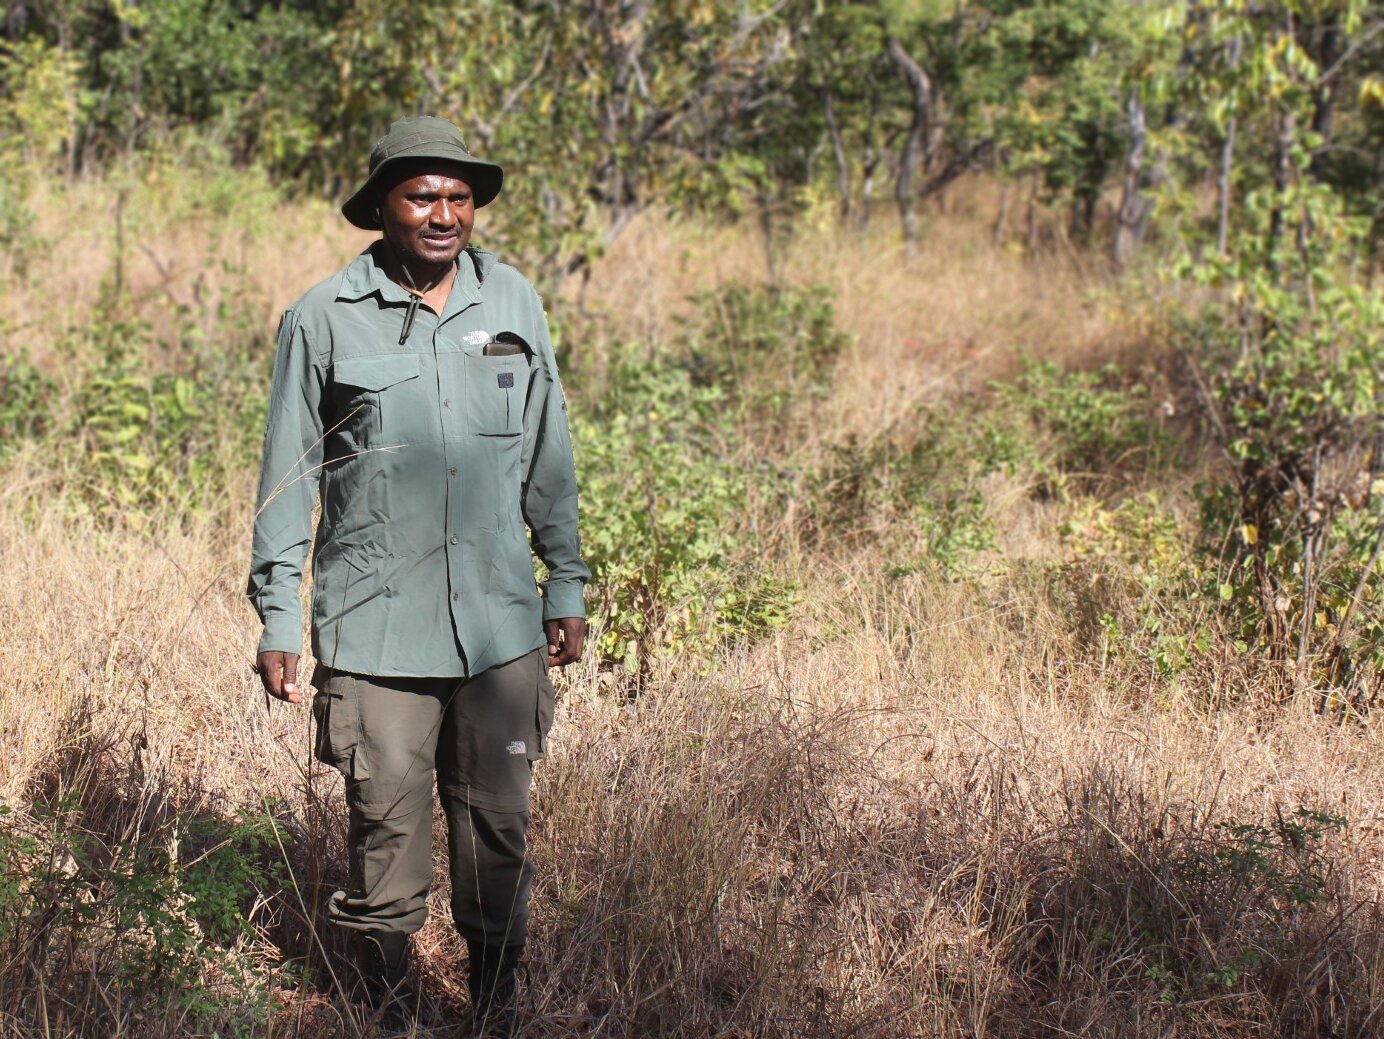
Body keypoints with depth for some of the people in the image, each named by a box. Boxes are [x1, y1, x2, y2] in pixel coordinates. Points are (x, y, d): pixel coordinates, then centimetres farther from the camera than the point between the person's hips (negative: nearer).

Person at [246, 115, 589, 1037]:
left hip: (500, 623, 2)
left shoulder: (514, 303, 5)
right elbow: (289, 477, 2)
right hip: (375, 629, -2)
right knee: (387, 823, 4)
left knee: (499, 823, 7)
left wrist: (566, 585, 14)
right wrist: (277, 619, 1)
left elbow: (549, 457, 13)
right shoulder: (325, 320, -3)